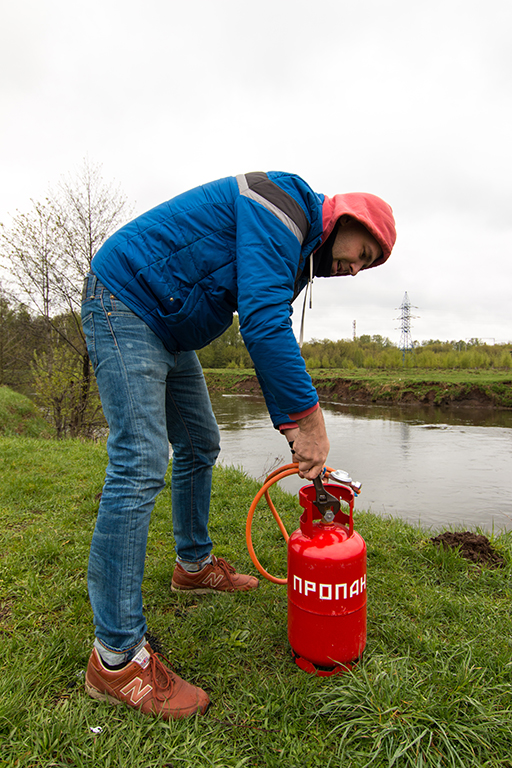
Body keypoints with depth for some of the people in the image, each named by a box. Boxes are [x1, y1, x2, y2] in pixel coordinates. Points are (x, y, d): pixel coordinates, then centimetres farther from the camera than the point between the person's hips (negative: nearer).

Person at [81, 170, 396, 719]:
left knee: (199, 445, 14)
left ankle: (194, 564, 33)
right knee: (140, 463, -18)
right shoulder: (282, 208, -17)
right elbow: (262, 322, -30)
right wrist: (308, 418, -26)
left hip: (169, 332, 11)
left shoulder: (292, 248, 14)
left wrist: (292, 426, 2)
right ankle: (116, 657, -9)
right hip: (125, 302, -10)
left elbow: (271, 334, 11)